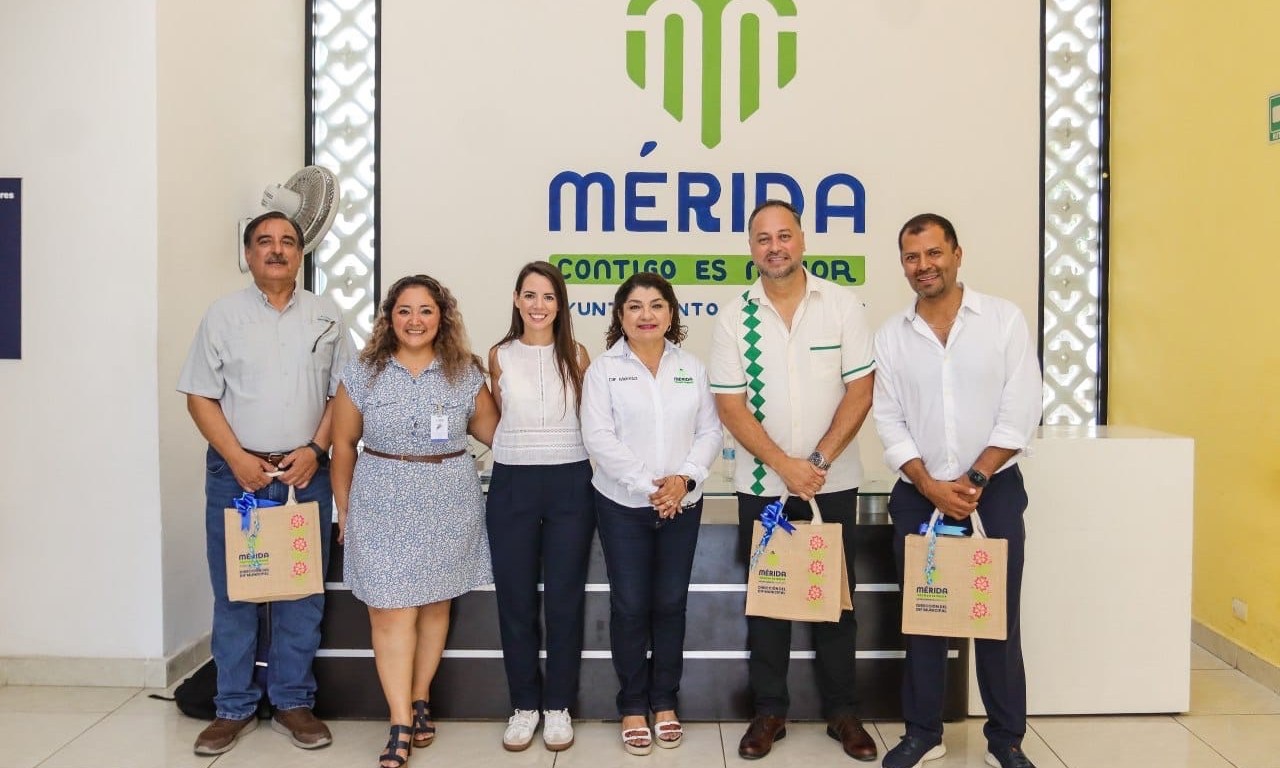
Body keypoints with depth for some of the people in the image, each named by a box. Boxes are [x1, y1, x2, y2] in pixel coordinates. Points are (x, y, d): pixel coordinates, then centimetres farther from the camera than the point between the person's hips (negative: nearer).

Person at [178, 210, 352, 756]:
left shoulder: (326, 316, 7)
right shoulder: (223, 315, 3)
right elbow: (200, 397, 0)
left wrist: (314, 450, -8)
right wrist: (239, 460, -10)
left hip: (305, 472, 1)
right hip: (236, 471, -1)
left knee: (302, 592, 7)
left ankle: (293, 702, 20)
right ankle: (234, 707, 19)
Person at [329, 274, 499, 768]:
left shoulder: (466, 373, 2)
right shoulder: (364, 374, 1)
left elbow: (494, 432, 9)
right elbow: (343, 444, 6)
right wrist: (344, 509, 7)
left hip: (449, 505, 1)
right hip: (383, 505, -1)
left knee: (435, 604, 10)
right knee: (391, 612, -4)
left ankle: (419, 701, 27)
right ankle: (401, 726, 2)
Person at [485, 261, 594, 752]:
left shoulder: (577, 355, 3)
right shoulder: (499, 356, 4)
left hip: (570, 482, 0)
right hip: (512, 483, 1)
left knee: (565, 598, 5)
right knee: (515, 598, 5)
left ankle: (558, 705, 19)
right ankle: (524, 705, 20)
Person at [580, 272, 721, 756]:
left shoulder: (691, 368, 8)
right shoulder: (603, 370, -2)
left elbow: (710, 431, 3)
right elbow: (599, 439, -10)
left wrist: (684, 478, -13)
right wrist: (647, 485, -17)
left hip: (682, 505, 2)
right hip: (623, 505, -2)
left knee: (670, 604, 9)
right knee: (630, 606, 3)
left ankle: (665, 703, 24)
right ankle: (632, 707, 18)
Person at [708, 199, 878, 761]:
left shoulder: (842, 305, -3)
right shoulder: (734, 317, -3)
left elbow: (860, 390, -5)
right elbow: (731, 405, -6)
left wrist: (818, 460, -13)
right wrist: (786, 465, -13)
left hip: (833, 481, 0)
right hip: (762, 482, 0)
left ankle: (842, 711, 24)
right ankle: (769, 711, 23)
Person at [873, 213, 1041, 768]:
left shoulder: (1003, 319, -3)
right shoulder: (890, 337, 2)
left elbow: (1021, 411, -7)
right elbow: (889, 422, -1)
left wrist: (975, 480, -12)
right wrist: (932, 486, -11)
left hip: (994, 489, -1)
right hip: (919, 494, 2)